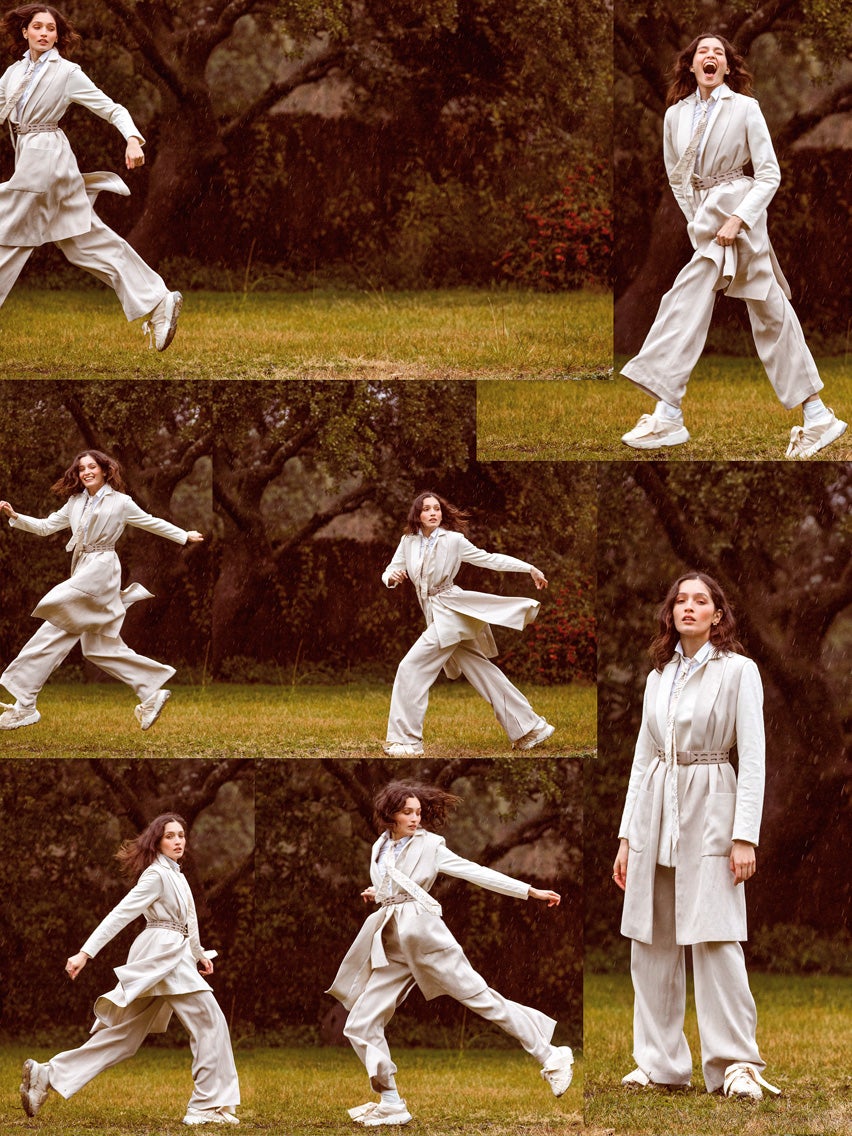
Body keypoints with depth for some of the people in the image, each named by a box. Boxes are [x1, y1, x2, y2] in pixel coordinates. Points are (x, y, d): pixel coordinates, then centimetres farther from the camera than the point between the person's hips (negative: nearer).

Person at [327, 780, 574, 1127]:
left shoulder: (430, 845, 0)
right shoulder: (380, 849, 15)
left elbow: (476, 873, -3)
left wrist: (531, 891, -8)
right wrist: (375, 893, 11)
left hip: (425, 938, -5)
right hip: (391, 950, 5)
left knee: (481, 997, -7)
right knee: (360, 1026, -3)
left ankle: (551, 1058, -1)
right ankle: (391, 1103, 3)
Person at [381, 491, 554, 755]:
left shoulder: (453, 540, -7)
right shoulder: (408, 542, 7)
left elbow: (489, 559, -2)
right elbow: (390, 571, 10)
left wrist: (530, 568, -3)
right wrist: (392, 577, -15)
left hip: (450, 612, -6)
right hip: (435, 614, 6)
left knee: (411, 669, -11)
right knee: (481, 672, 9)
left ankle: (405, 740, -7)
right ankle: (528, 729, 15)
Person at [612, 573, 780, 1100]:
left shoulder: (738, 671, -1)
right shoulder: (659, 677, 14)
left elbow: (753, 758, -6)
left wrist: (745, 835, -13)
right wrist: (627, 835, 12)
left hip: (709, 809, -5)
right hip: (655, 811, 6)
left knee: (715, 937, -11)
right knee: (652, 942, 4)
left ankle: (736, 1064, -9)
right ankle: (660, 1061, 10)